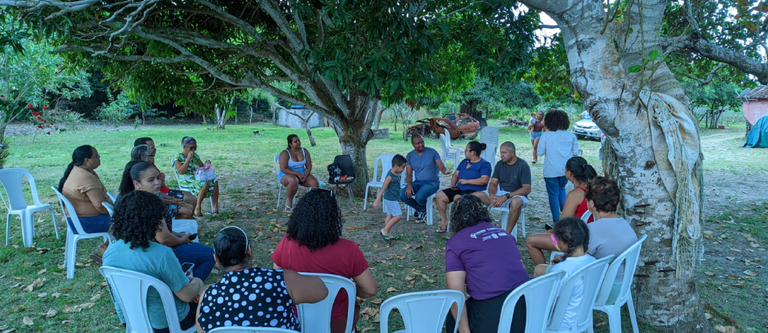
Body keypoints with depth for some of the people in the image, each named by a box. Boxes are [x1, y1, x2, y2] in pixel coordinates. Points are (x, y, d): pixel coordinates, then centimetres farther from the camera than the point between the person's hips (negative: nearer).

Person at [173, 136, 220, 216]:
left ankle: (215, 206, -25)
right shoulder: (178, 158, -1)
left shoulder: (195, 156, 18)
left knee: (215, 182, -22)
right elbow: (181, 171, -17)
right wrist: (188, 159, -17)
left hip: (198, 180, 7)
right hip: (187, 183, -7)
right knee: (206, 184, -35)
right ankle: (197, 208, -31)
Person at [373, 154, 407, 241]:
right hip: (391, 199, -9)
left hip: (393, 199, 9)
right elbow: (383, 188, -23)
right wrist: (377, 200, -23)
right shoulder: (390, 176, -23)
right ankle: (384, 230, 0)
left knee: (390, 216, 14)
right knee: (398, 216, -8)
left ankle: (389, 234, 22)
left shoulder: (396, 174, 3)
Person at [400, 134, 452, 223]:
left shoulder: (432, 152, -5)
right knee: (402, 195, -24)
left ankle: (422, 209, 8)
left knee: (419, 197, -34)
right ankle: (421, 209, 4)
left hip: (432, 182, -3)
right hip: (417, 182, 4)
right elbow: (409, 175, 2)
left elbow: (442, 168, -9)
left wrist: (446, 170, -34)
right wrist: (409, 185, -20)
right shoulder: (409, 156, 3)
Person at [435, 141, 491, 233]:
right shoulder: (464, 162, 20)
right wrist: (453, 184, 1)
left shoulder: (484, 164, -4)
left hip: (473, 191, -8)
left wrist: (467, 181, -14)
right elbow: (456, 175, 23)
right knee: (440, 195, -12)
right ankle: (444, 220, 1)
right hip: (459, 190, 8)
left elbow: (484, 180, -18)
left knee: (458, 198, -37)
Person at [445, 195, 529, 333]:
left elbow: (456, 295, -6)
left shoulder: (455, 242, 2)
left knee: (453, 316, 21)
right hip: (526, 303, 6)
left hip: (492, 312, -5)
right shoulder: (503, 232, 19)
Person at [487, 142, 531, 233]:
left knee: (515, 202, -41)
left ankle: (508, 233, -29)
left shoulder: (523, 166, -8)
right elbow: (493, 183, 6)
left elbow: (527, 189, -15)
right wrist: (492, 196, -19)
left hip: (517, 195, -5)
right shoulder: (499, 164, 9)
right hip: (500, 193, 5)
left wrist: (506, 197, -23)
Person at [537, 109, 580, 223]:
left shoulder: (546, 135, -11)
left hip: (551, 170, -4)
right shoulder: (571, 135, -2)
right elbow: (575, 152, 2)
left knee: (553, 195, 6)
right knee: (561, 189, 26)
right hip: (566, 169, 4)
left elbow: (540, 152, -7)